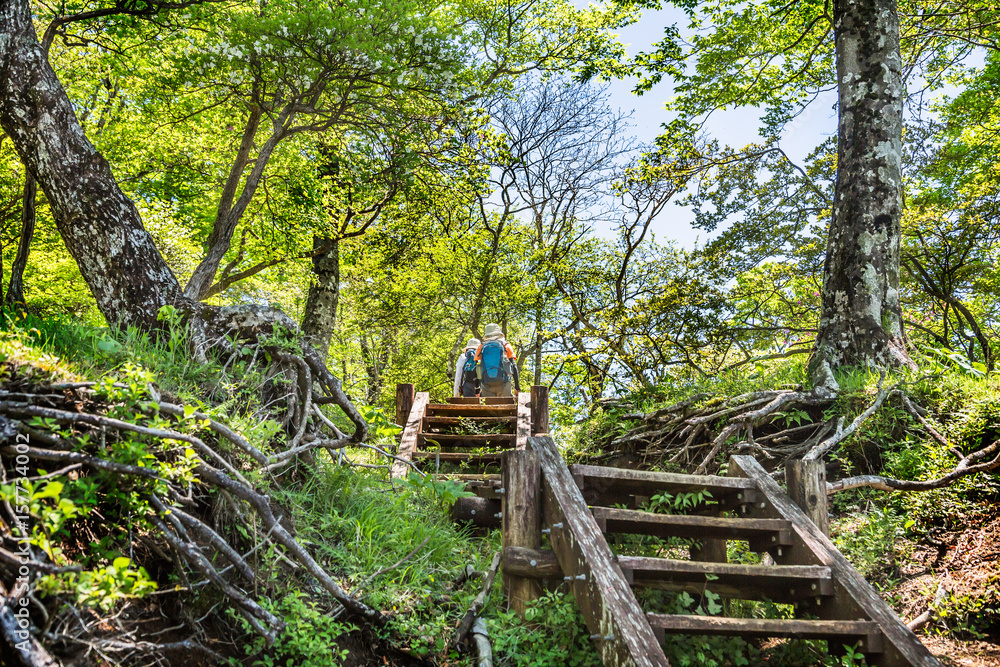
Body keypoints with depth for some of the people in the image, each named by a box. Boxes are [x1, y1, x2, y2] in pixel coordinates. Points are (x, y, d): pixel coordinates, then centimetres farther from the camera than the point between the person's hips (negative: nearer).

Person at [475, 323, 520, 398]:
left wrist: (478, 388, 11)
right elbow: (514, 366, 5)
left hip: (486, 386, 1)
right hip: (503, 383, -1)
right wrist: (517, 385, 7)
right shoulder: (506, 345, 11)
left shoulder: (481, 347, 14)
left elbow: (477, 368, 9)